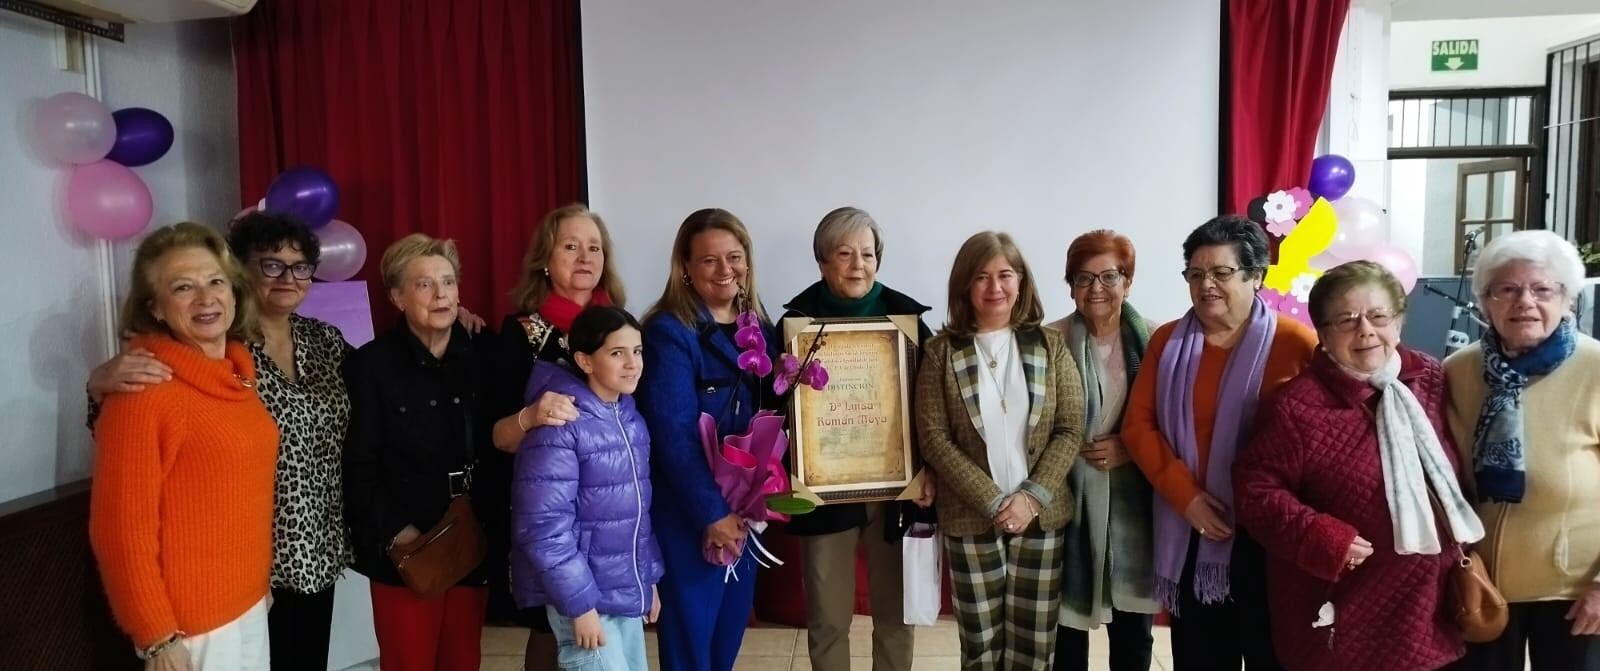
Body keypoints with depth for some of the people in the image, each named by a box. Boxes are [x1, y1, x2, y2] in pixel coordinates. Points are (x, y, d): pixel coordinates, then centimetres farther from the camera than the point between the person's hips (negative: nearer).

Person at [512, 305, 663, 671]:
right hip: (583, 594, -7)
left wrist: (649, 578, 14)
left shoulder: (631, 418, 7)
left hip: (627, 591, 7)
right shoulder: (560, 426, -18)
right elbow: (544, 527, -20)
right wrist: (579, 603, -18)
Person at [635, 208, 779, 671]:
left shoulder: (761, 329, 7)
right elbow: (672, 434, -19)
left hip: (746, 507, 6)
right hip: (687, 513, -6)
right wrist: (711, 512, -18)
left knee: (731, 631, 17)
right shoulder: (668, 332, -14)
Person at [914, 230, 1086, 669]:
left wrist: (1032, 497, -13)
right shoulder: (942, 351, -3)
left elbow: (1070, 431, -2)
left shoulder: (1051, 345, 1)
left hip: (1041, 517, 1)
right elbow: (933, 437, -7)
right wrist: (993, 501, -13)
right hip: (970, 519, -1)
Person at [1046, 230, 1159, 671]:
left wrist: (1131, 448, -10)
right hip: (1069, 499, -1)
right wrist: (1072, 454, -12)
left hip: (1134, 502, 2)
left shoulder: (1153, 341, 1)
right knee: (1067, 619, 7)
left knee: (1134, 629, 12)